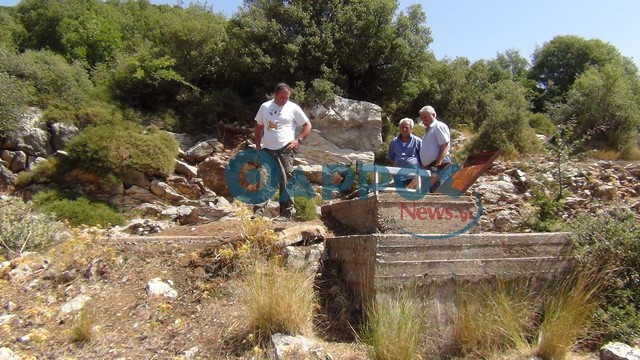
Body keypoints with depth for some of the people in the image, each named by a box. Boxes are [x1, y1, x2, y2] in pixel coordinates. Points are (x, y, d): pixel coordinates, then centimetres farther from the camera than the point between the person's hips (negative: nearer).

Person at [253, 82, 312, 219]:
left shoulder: (293, 108, 2)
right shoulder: (265, 106, 12)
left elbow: (307, 125, 6)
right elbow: (259, 128, 19)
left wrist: (299, 140, -6)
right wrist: (258, 146, 11)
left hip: (285, 150, -3)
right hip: (266, 150, 3)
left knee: (286, 182, -1)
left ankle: (286, 214, 7)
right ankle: (258, 212, 3)